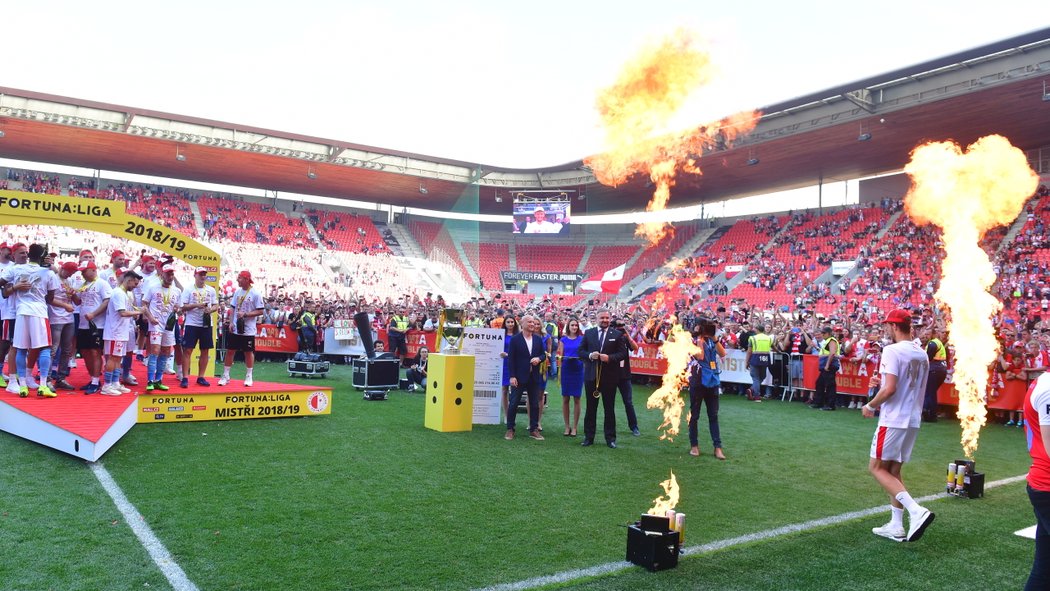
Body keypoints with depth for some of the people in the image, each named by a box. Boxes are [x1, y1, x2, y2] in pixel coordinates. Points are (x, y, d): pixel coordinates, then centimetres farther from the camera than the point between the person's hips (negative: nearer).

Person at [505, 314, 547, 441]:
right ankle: (510, 429, 11)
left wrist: (539, 358, -10)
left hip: (534, 377, 4)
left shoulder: (538, 339, 8)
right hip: (519, 377, -4)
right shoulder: (515, 339, -5)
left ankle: (534, 429, 17)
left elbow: (543, 354, 14)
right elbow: (511, 359, -7)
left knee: (535, 404, 8)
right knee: (513, 403, 1)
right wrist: (512, 376, -13)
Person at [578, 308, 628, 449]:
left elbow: (623, 353, -3)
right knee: (591, 408, 8)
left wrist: (609, 357, -19)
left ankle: (610, 438, 16)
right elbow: (580, 351, 5)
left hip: (609, 376, -1)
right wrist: (590, 355, -15)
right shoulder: (588, 333, 6)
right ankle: (588, 437, 16)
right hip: (591, 375, 1)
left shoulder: (617, 334, 0)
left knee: (609, 408, 7)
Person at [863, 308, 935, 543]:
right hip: (913, 420, 8)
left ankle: (916, 511, -13)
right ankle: (896, 526, 16)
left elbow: (890, 389, -22)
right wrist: (882, 381, 17)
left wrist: (870, 405, -7)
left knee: (877, 468, 1)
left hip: (893, 420, -8)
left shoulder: (892, 350, -15)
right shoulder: (922, 354, 11)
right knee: (893, 470, 15)